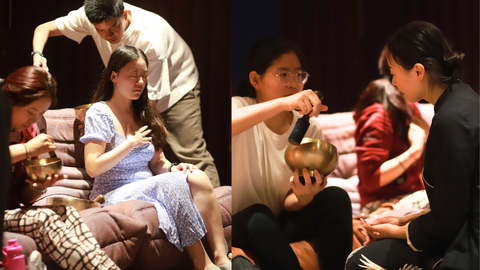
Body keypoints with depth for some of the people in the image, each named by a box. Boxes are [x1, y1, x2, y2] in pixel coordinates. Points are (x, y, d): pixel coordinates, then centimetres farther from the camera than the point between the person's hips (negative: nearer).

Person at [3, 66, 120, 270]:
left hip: (15, 211, 6)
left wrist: (39, 187, -10)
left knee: (64, 212, -21)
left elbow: (24, 196, 13)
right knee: (43, 218, -29)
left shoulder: (28, 130, 11)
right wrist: (26, 150, -27)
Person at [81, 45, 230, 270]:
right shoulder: (99, 113, -4)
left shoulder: (143, 114, 17)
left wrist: (172, 168, -6)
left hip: (149, 190, 6)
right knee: (177, 184, -31)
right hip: (114, 196, -6)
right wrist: (130, 144, -11)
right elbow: (92, 168, -14)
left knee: (198, 178, -22)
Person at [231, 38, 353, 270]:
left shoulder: (309, 130, -5)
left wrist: (303, 197, -30)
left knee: (336, 197, -21)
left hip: (280, 223, 4)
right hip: (239, 225, -3)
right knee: (259, 216, -36)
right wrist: (282, 103, -50)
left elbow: (289, 203, -6)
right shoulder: (240, 107, -13)